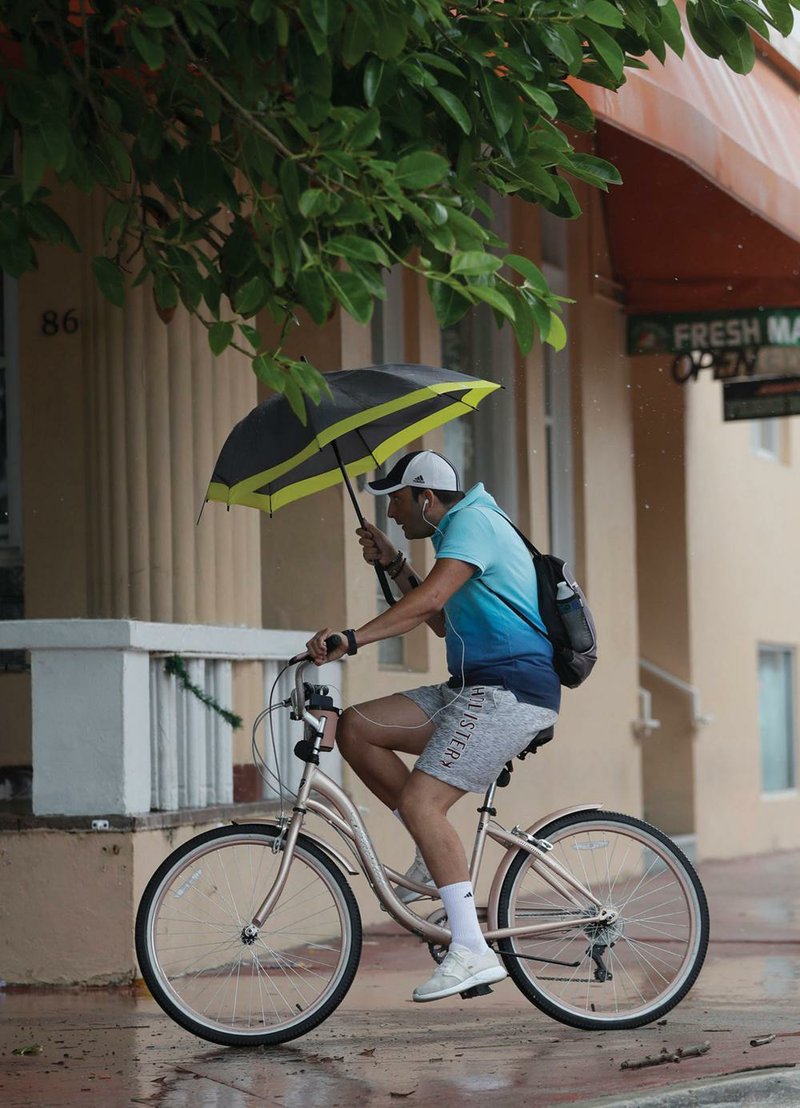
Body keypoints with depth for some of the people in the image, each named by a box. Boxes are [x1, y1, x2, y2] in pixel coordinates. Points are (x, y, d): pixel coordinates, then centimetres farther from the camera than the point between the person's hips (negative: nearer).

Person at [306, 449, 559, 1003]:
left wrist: (351, 638, -34)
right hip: (472, 688, 10)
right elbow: (444, 618, 26)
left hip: (509, 692, -10)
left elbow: (431, 598, -27)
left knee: (420, 801, -20)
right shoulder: (463, 528, 22)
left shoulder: (471, 523, -11)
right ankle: (436, 853, 6)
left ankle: (473, 951, -22)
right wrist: (394, 563, 19)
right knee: (356, 727, 2)